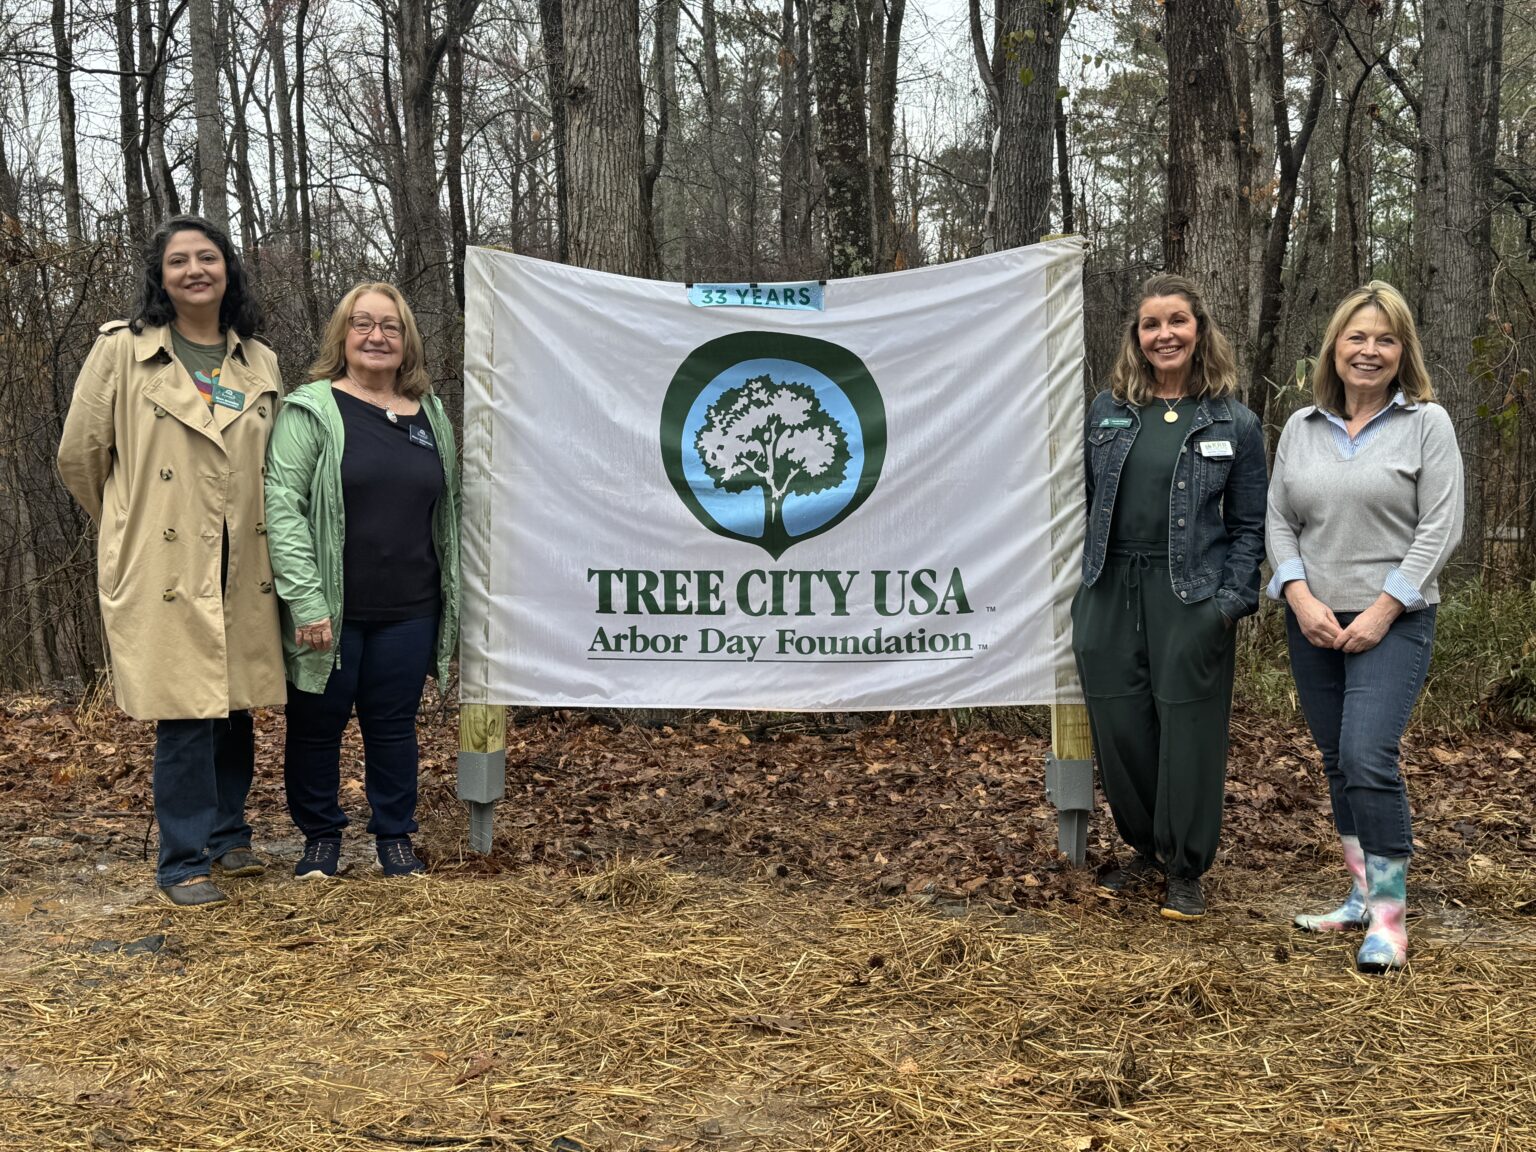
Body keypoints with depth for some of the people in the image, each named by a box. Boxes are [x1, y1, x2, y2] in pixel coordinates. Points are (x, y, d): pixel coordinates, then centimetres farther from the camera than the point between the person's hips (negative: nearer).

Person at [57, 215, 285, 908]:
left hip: (244, 569, 4)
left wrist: (246, 527, 15)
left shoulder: (259, 362, 10)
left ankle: (227, 836, 29)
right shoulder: (122, 350, -2)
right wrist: (128, 524, 13)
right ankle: (184, 862, 9)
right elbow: (79, 455, 3)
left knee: (237, 707, 10)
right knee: (185, 714, -4)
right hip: (162, 566, -4)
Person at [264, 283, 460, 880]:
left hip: (408, 611, 3)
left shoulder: (431, 415, 10)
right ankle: (321, 836, 25)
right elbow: (282, 506, -12)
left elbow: (446, 511, 17)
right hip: (330, 611, -3)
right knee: (317, 724, 8)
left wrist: (451, 595, 14)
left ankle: (395, 836, 26)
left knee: (394, 724, 11)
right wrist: (306, 601, -18)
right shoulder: (312, 409, -5)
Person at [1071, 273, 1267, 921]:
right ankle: (1145, 850, 26)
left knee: (1187, 732, 0)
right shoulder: (1106, 411, 9)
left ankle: (1186, 870, 15)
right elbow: (1084, 500, 12)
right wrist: (1077, 589, 7)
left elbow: (1249, 524, 3)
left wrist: (1234, 599, -8)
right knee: (1119, 726, 6)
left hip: (1190, 599, -3)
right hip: (1110, 594, 3)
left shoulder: (1233, 423, 2)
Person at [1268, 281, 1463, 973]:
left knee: (1368, 757, -16)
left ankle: (1389, 917, -7)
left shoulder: (1427, 424, -1)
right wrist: (1302, 599, -7)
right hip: (1312, 621, 5)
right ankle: (1363, 895, 21)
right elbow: (1278, 522, 8)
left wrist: (1382, 611, -13)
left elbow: (1440, 529, -6)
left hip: (1393, 621, -4)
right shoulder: (1301, 428, 10)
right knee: (1338, 761, 9)